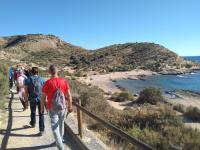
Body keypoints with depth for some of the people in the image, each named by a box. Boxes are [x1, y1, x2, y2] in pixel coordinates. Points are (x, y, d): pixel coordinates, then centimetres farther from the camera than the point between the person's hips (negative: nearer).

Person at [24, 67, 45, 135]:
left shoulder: (28, 80, -4)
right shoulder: (41, 79, -7)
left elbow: (26, 91, -2)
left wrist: (26, 98, 12)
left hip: (32, 99, 2)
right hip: (41, 99, -1)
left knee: (33, 112, 24)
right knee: (41, 114, 4)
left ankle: (33, 124, 49)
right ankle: (41, 130, 3)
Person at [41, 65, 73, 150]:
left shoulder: (47, 83, -11)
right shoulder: (64, 81, -6)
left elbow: (43, 97, -6)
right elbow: (69, 95, -3)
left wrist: (42, 108, 9)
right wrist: (70, 106, 8)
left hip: (52, 108, -3)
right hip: (63, 107, 3)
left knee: (54, 126, 7)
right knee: (61, 123, 22)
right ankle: (60, 139, 41)